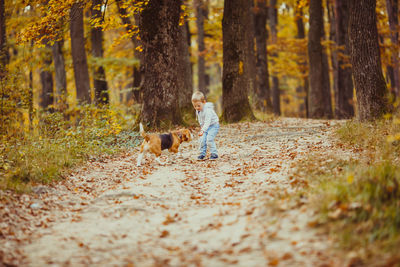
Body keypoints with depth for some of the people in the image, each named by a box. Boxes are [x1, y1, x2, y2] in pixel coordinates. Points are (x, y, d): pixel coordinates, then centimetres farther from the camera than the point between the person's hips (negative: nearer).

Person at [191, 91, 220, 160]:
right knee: (202, 139, -3)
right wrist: (202, 126, 4)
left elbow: (207, 121, -36)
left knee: (209, 139, -20)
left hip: (213, 125, -8)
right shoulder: (197, 110, -2)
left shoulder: (208, 110, -30)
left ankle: (214, 154, -10)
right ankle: (202, 154, 10)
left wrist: (202, 130, -43)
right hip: (205, 126, 8)